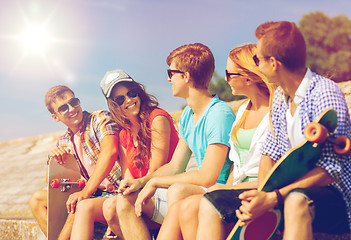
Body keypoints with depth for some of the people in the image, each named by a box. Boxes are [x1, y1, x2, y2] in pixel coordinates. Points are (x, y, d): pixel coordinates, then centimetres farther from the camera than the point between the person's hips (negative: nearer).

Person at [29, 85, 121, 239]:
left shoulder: (100, 119, -7)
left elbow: (110, 151, -25)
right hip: (95, 194, 7)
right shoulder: (64, 142, 12)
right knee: (37, 199, 5)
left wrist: (86, 192, -31)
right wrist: (52, 157, -8)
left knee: (78, 207, -33)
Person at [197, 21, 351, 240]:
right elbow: (271, 153, 11)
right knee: (211, 203, -6)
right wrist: (262, 194, -9)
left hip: (332, 197, -7)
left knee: (296, 200, -42)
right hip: (287, 190, 7)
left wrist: (272, 198, -27)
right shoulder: (280, 96, 9)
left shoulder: (325, 94, -15)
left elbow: (331, 170, -21)